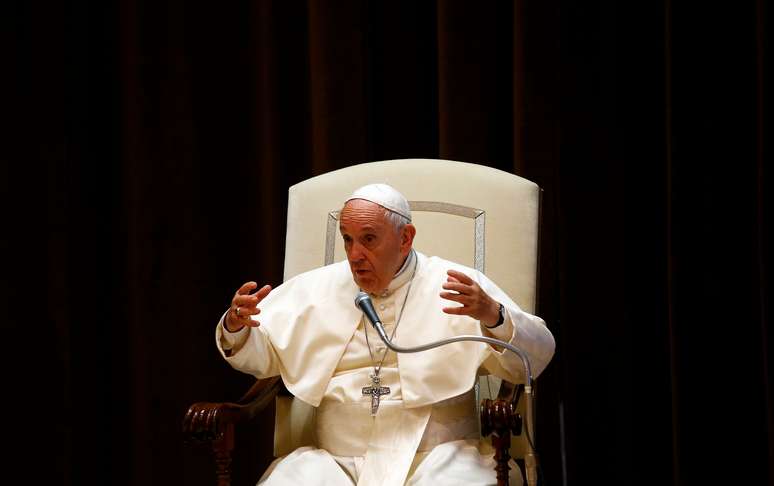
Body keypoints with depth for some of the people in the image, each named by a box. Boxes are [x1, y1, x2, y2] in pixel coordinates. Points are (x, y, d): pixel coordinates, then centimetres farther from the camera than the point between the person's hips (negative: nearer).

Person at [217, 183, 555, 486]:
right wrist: (235, 326, -4)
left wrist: (492, 316, -23)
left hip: (436, 457, -2)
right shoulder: (314, 289, 13)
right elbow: (259, 355, 19)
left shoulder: (458, 286, 3)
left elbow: (536, 358, -2)